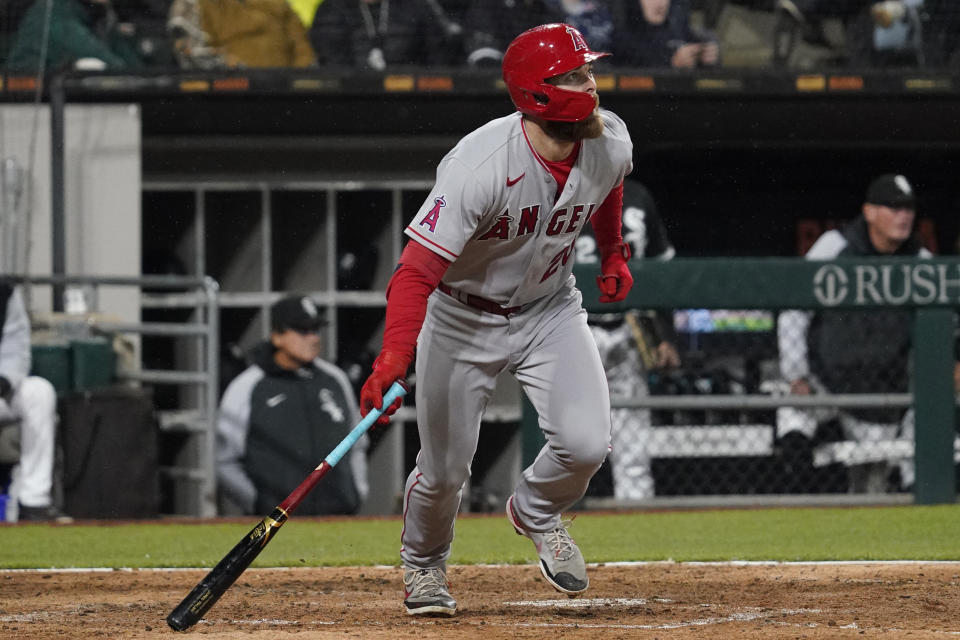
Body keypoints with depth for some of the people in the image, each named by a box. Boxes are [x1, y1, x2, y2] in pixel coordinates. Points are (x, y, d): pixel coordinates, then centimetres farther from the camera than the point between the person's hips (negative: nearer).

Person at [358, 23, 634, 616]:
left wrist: (613, 253, 20)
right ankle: (423, 563, 36)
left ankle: (536, 512, 18)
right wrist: (394, 358, -51)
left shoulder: (610, 141, -16)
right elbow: (418, 270, -39)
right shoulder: (479, 167, -35)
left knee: (586, 444, -17)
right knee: (445, 469, 2)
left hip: (550, 308, 4)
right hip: (463, 316, -4)